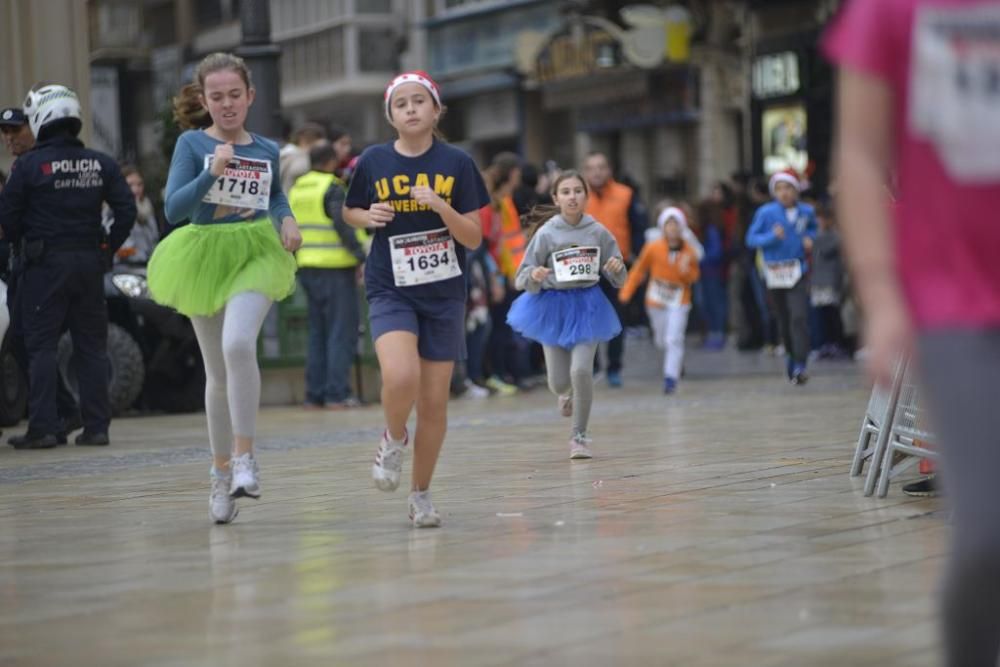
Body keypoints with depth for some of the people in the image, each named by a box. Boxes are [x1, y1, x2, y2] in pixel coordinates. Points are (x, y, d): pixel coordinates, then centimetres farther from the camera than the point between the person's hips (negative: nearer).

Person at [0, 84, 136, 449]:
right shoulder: (100, 163, 4)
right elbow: (127, 209, 1)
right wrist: (108, 247, 9)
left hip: (45, 264, -4)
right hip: (89, 261, 4)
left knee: (41, 346, 0)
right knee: (92, 346, 9)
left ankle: (43, 427, -3)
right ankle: (97, 426, 9)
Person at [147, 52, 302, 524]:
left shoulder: (267, 150, 6)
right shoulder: (192, 144, -2)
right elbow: (174, 208, -11)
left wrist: (287, 220, 4)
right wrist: (212, 173, -23)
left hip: (255, 255, 0)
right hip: (205, 257, 0)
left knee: (239, 344, -27)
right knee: (218, 373, 9)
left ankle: (244, 456, -19)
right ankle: (221, 470, 24)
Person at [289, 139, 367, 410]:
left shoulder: (296, 189, 14)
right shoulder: (333, 189, -9)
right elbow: (344, 226, -18)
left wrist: (294, 260, 22)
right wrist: (361, 257, -15)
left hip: (307, 266, 8)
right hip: (335, 266, -8)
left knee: (318, 331, 13)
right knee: (342, 330, -4)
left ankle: (315, 395, 11)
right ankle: (337, 393, -9)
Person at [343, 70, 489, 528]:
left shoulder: (456, 164, -2)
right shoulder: (374, 161, -1)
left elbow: (474, 239, -3)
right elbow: (348, 212, 15)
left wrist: (441, 207, -19)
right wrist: (369, 217, -7)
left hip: (444, 295, 1)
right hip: (390, 290, -1)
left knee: (434, 403, 4)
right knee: (400, 378, -26)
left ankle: (421, 494, 22)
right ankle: (394, 439, 7)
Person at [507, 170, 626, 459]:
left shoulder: (598, 232, -4)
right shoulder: (546, 233, -8)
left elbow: (617, 280, 6)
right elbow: (523, 279, -4)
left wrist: (617, 268, -16)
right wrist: (534, 276, -26)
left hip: (587, 304, 0)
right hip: (553, 306, 0)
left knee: (581, 370, -16)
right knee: (559, 380, 4)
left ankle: (579, 435, 2)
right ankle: (565, 393, 45)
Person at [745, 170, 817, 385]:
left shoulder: (806, 212, 3)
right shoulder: (766, 213, -5)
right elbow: (751, 238, -6)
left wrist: (809, 238, 4)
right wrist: (772, 237, -21)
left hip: (797, 272, 0)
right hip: (774, 272, 0)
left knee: (799, 317, -15)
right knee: (783, 319, 10)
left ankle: (799, 367, -16)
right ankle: (793, 354, 36)